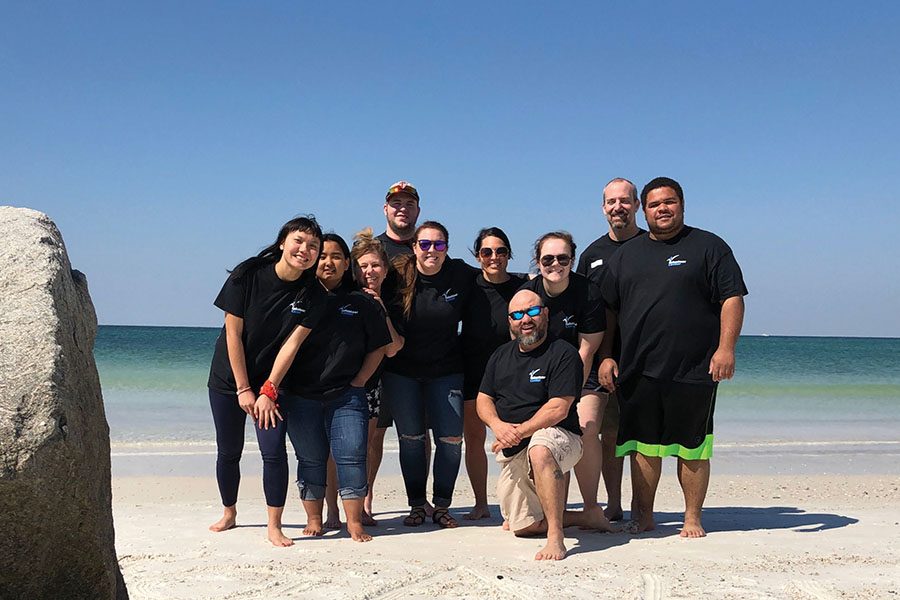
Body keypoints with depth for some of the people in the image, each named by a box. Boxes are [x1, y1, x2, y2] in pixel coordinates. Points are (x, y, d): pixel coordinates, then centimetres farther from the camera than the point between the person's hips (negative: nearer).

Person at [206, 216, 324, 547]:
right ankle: (229, 513, 31)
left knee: (274, 450, -11)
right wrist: (243, 390, -13)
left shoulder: (312, 292, -11)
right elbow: (233, 333, -13)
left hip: (272, 381, 0)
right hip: (229, 377, 0)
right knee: (228, 452, 8)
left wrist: (269, 392, -16)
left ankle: (274, 526, 0)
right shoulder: (248, 274, -15)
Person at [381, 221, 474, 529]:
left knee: (451, 439, -5)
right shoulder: (397, 275, -8)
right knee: (411, 439, 4)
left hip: (446, 370, 1)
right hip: (401, 370, 0)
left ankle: (442, 507, 12)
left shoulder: (461, 275, -6)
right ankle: (416, 506, 18)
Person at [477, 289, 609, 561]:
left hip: (557, 436, -7)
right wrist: (498, 425, -11)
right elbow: (483, 400, 11)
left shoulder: (563, 353, -8)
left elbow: (559, 409, -16)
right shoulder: (501, 355, 14)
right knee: (523, 526, 3)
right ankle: (584, 517, 23)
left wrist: (519, 432, -24)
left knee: (539, 451, -43)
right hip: (512, 454, 7)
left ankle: (555, 538, -40)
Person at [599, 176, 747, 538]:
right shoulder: (627, 254, 16)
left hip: (694, 371, -3)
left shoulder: (708, 247, 5)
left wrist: (726, 347, -13)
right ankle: (643, 516, 18)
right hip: (638, 372, 3)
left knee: (692, 446, 4)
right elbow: (607, 310, 16)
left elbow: (732, 298, -2)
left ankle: (692, 518, 15)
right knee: (643, 444, 7)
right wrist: (606, 357, 8)